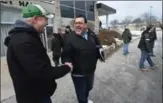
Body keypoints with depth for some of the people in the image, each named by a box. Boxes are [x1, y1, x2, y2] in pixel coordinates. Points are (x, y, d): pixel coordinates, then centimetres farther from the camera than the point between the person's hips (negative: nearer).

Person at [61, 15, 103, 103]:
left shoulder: (92, 35, -2)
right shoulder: (69, 38, -17)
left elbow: (98, 47, 12)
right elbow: (66, 55, -21)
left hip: (91, 70, 6)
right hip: (78, 73, -5)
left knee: (88, 88, 31)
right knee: (81, 93, 13)